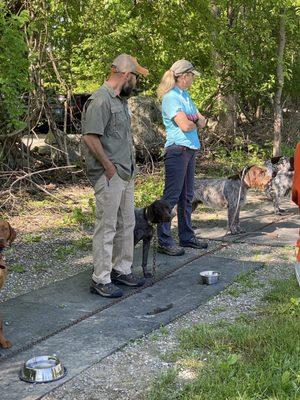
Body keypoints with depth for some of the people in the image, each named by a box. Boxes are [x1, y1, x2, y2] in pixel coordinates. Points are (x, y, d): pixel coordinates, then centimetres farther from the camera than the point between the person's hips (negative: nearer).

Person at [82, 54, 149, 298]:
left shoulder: (121, 100, 15)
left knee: (127, 224, 16)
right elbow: (90, 137, -21)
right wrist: (109, 167, -17)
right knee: (107, 227, -4)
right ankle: (101, 280, 5)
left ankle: (122, 269, 29)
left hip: (126, 174, 10)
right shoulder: (101, 100, -15)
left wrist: (131, 166, 13)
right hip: (109, 176, -10)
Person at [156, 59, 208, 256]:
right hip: (177, 150, -9)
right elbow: (185, 126, -21)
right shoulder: (170, 97, -12)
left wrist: (193, 119, -7)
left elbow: (202, 121, 15)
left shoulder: (185, 96, 17)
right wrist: (194, 123, 0)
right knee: (172, 196, -7)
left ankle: (187, 237, 23)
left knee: (187, 195, 14)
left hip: (190, 149, 9)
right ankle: (164, 241, -3)